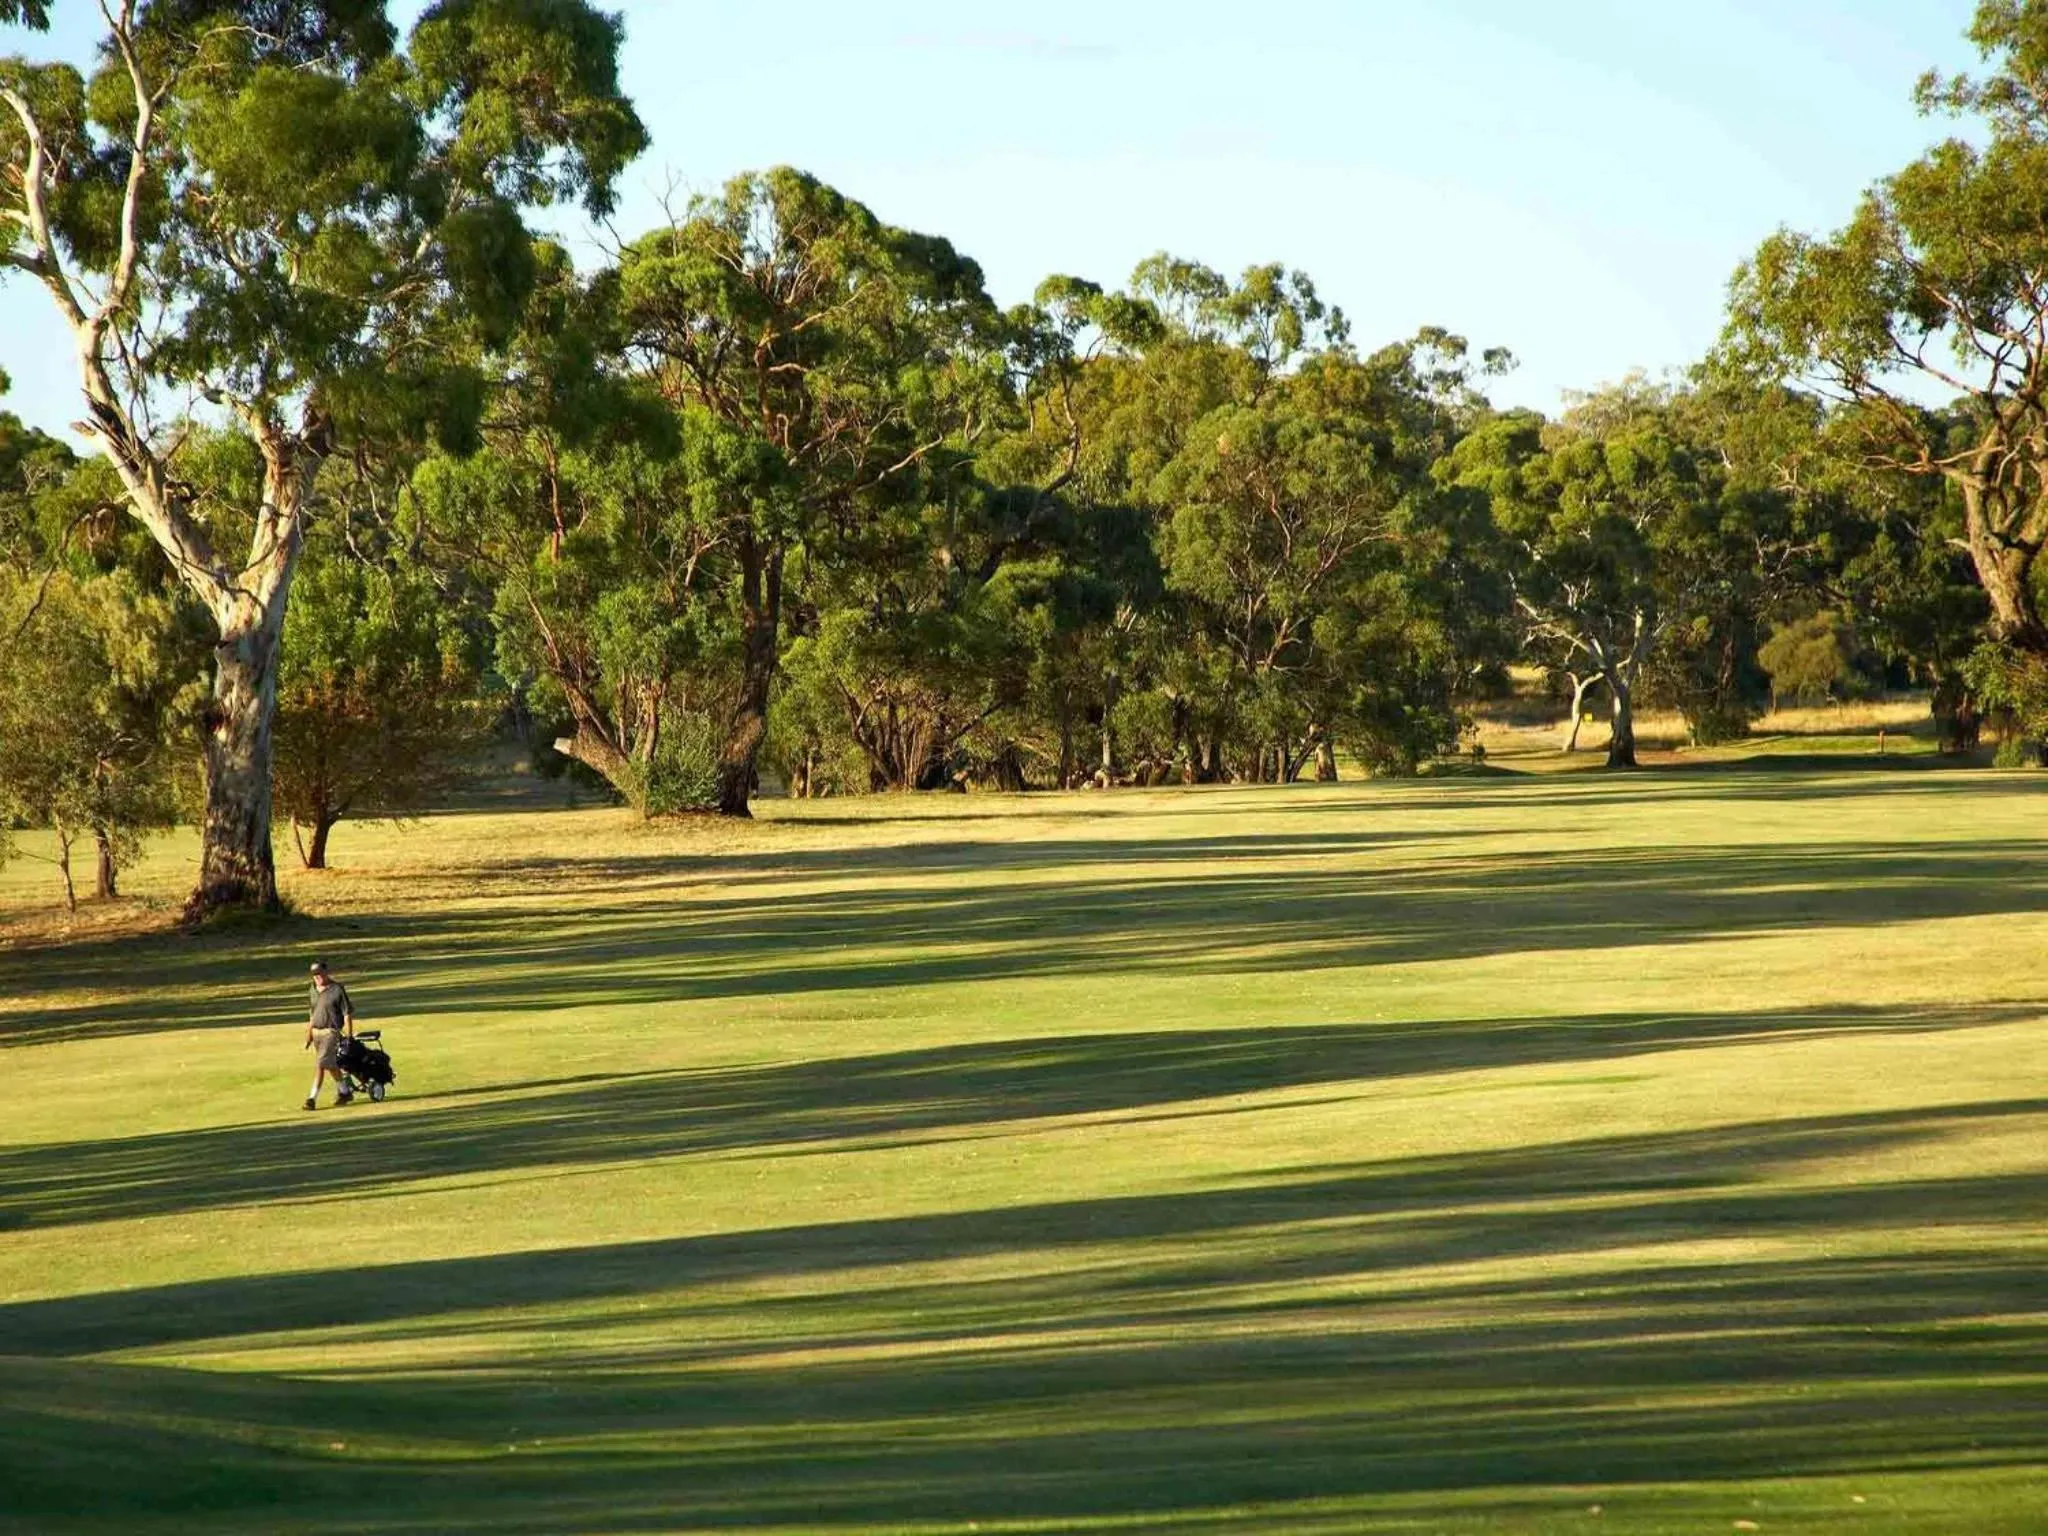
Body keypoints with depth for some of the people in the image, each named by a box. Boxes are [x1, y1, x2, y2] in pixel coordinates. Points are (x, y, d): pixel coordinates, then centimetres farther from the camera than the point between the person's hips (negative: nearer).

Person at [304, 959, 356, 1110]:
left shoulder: (337, 990, -10)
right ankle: (344, 1092, 30)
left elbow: (347, 1013, -8)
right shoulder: (314, 990, 10)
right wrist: (309, 1034, 18)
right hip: (316, 1032, 7)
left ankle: (312, 1098, -14)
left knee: (321, 1064, -14)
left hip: (330, 1032, -7)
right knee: (331, 1065, 15)